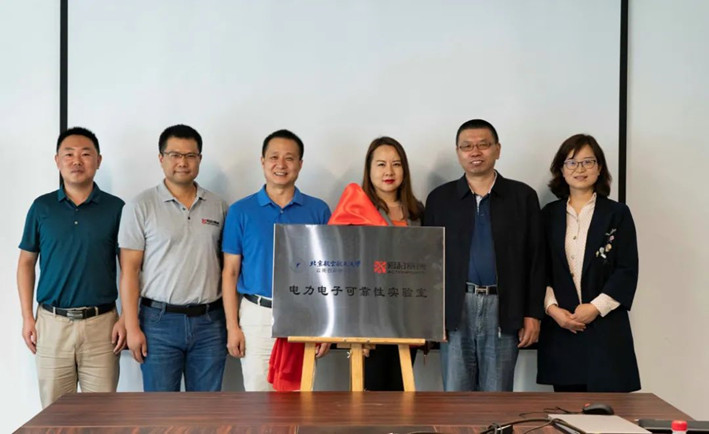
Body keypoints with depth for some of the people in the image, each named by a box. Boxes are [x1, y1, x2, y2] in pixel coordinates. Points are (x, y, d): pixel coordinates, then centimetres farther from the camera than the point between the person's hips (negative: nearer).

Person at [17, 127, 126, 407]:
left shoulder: (115, 208, 1)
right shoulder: (41, 207, 5)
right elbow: (26, 263, 10)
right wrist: (27, 317, 2)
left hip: (101, 323, -1)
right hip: (52, 322, 1)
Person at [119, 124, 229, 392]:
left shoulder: (217, 206, 8)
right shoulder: (141, 206, -2)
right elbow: (130, 269, -3)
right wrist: (132, 327, -8)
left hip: (210, 321, 3)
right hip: (160, 321, -3)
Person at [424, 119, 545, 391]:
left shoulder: (523, 196, 5)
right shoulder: (439, 198, 8)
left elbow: (535, 259, 4)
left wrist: (533, 314, -1)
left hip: (503, 310, 0)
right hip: (455, 311, 1)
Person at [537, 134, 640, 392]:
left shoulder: (617, 213, 5)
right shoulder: (549, 214, 11)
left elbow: (627, 271, -1)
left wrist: (596, 307, -12)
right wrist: (552, 308, -7)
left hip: (605, 327, -2)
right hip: (560, 328, 2)